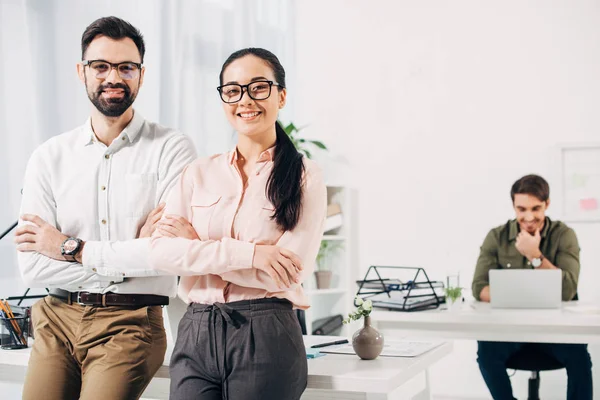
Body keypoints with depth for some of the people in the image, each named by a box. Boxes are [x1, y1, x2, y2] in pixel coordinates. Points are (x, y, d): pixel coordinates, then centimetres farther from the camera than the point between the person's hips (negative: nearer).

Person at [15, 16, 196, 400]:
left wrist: (72, 249, -9)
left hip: (130, 325, -3)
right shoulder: (50, 157, 5)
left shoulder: (171, 148, -5)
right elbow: (33, 267, -3)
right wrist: (135, 255, -12)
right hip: (56, 320, 3)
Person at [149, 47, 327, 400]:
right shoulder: (199, 174, 9)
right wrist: (248, 253, -15)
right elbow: (160, 252, -4)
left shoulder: (306, 177, -2)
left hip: (267, 339, -3)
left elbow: (286, 272, -12)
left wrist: (198, 245, -6)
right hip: (196, 335, 3)